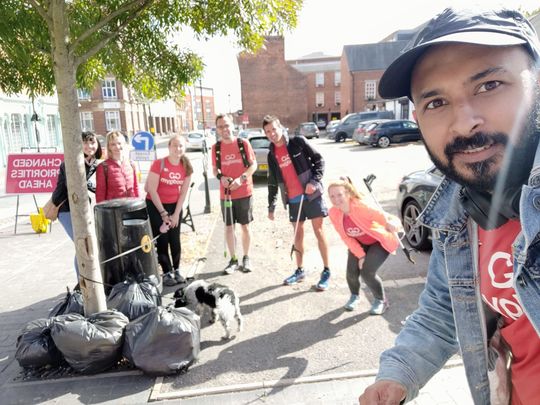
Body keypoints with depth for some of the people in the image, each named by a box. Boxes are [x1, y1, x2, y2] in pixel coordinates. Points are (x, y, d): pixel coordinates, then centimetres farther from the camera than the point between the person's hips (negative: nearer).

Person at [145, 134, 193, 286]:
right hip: (155, 206, -3)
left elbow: (183, 192, -1)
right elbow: (152, 190, -16)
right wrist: (163, 213, -15)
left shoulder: (186, 167, -6)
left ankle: (176, 270, 18)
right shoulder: (158, 164, -18)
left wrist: (176, 214, -6)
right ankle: (167, 273, 10)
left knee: (175, 239, 6)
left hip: (175, 205, 3)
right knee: (162, 240, 0)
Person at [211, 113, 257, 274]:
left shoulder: (243, 143, -5)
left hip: (244, 192, -2)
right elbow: (215, 169, 9)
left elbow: (253, 165, -4)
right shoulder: (215, 147, 2)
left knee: (245, 226, 8)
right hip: (225, 194, 2)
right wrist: (221, 177, -13)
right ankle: (233, 260, 21)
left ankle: (246, 258, 24)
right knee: (229, 227, 8)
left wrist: (241, 178, -18)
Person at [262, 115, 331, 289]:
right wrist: (271, 206, 13)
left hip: (312, 195, -4)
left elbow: (319, 160, -4)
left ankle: (326, 272, 8)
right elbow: (272, 183, 14)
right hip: (293, 200, 5)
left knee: (319, 231, 0)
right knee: (298, 234, 12)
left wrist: (314, 181, -17)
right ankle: (300, 270, 25)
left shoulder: (298, 142, -5)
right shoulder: (272, 155, 9)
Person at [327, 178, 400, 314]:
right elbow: (346, 237, -8)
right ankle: (354, 296, 28)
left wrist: (392, 224, -58)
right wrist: (360, 255, -12)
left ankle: (381, 301, 13)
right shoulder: (333, 213, -18)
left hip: (379, 242, -4)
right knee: (351, 272, -9)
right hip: (359, 243, 5)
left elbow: (386, 217, -33)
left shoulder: (361, 206, -34)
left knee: (367, 272, -18)